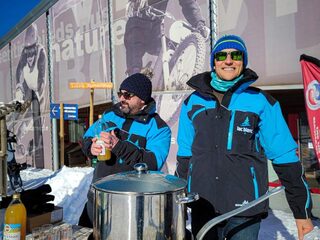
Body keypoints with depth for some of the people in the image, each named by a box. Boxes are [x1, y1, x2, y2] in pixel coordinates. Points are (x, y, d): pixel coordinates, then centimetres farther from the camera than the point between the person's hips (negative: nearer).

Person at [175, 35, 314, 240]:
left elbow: (285, 157, -2)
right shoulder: (193, 102, 5)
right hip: (201, 206, 3)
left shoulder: (261, 101, -3)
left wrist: (302, 211, -2)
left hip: (246, 207, -2)